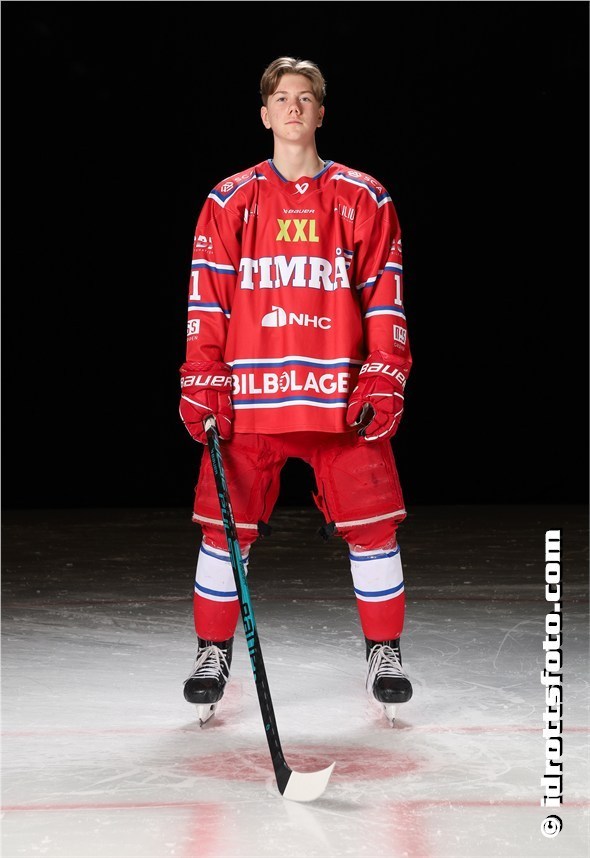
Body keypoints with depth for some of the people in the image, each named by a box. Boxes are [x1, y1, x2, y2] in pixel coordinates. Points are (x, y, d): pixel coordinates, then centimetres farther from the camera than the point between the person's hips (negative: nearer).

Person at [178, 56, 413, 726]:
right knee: (225, 524, 1)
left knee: (372, 524, -1)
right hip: (249, 392, 0)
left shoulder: (363, 199, 9)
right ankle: (212, 652, 17)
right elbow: (206, 299, 7)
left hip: (342, 394, 0)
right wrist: (202, 383, -1)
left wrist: (384, 379, -3)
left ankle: (384, 653, 16)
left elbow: (384, 295, 6)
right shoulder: (230, 201, 9)